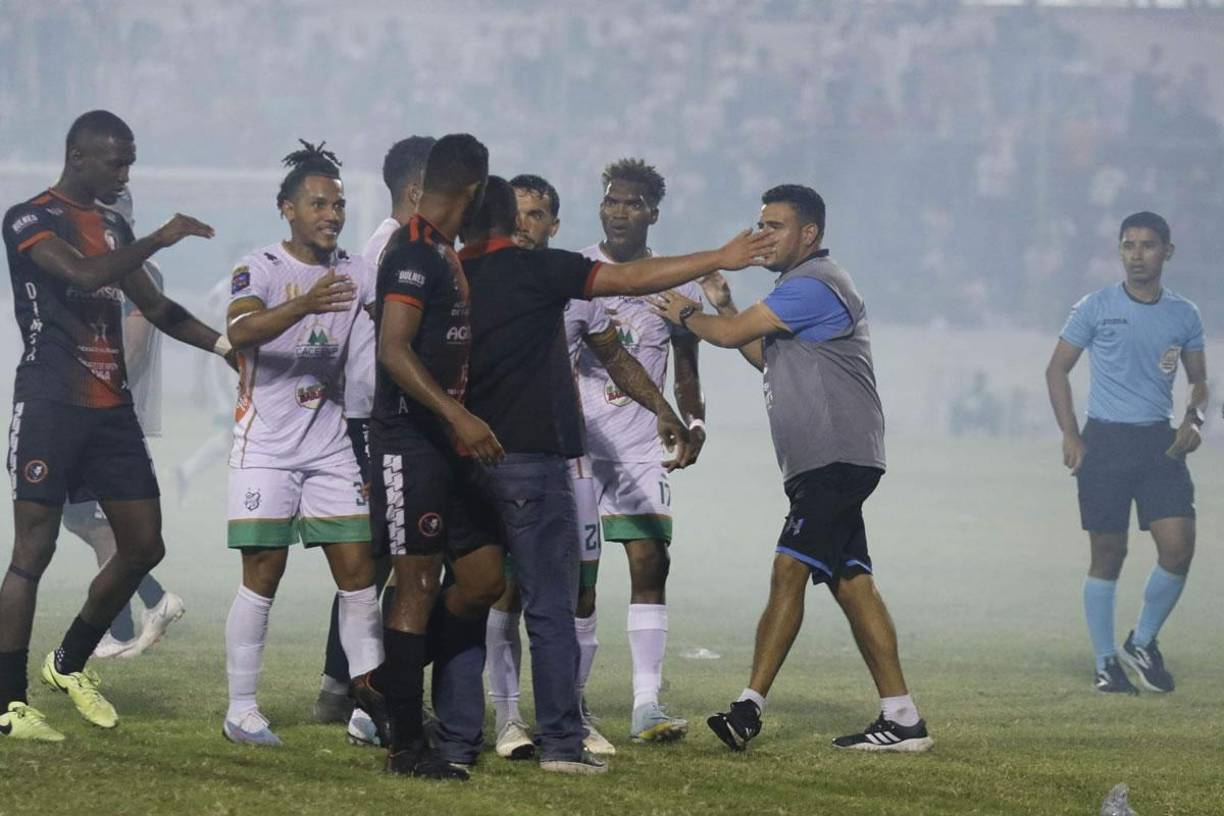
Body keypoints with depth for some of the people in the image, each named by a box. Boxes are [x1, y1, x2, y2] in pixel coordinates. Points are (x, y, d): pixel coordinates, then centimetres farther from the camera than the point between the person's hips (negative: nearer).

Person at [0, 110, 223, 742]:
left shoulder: (113, 228, 18)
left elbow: (154, 306, 24)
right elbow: (84, 274, -25)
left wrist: (226, 344, 12)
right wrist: (158, 240, -19)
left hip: (112, 406, 8)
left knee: (143, 545, 7)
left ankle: (70, 663, 25)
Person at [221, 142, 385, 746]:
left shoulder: (353, 272, 9)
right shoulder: (260, 268, -8)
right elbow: (240, 332, -27)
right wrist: (305, 305, -43)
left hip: (331, 446, 5)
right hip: (266, 445, -5)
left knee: (357, 570, 0)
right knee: (262, 575, -3)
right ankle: (241, 709, 5)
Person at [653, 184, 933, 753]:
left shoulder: (812, 285, -12)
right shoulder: (804, 286, 23)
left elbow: (730, 336, -10)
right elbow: (767, 357, 29)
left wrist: (686, 315, 9)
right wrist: (722, 305, 19)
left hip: (837, 459, -11)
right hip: (825, 465, 11)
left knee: (790, 570, -15)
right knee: (850, 583, 6)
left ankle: (751, 706, -21)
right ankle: (901, 719, 4)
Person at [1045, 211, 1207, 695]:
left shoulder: (1184, 316, 8)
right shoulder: (1096, 309, 0)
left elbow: (1198, 379, 18)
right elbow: (1057, 370, 5)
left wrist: (1194, 419, -3)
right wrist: (1070, 435, -5)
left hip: (1159, 444, 2)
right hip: (1105, 441, -2)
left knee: (1179, 546, -10)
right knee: (1107, 555, 0)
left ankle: (1143, 643, 11)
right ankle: (1106, 664, 9)